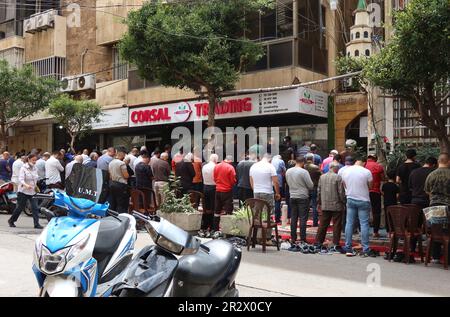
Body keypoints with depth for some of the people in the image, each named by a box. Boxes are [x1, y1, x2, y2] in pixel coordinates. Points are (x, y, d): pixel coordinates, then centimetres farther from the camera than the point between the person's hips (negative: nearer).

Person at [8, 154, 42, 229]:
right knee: (20, 208, 6)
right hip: (23, 191, -5)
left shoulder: (35, 168, 7)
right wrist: (26, 185, -39)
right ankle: (11, 220, 28)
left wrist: (35, 186, 9)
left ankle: (36, 224, -5)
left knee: (35, 207, -6)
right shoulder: (23, 168, -11)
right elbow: (21, 179, -22)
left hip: (33, 191, 5)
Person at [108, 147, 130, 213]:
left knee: (112, 205, 12)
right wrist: (128, 175, 4)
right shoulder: (122, 163, -14)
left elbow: (110, 175, 16)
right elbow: (126, 176, -15)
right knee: (122, 205, -4)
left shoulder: (110, 163, 10)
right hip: (121, 185, -8)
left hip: (111, 184, 8)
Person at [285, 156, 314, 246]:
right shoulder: (304, 172, -13)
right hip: (303, 197, -5)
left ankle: (293, 239, 14)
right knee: (303, 219, -1)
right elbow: (311, 186, -9)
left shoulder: (288, 171, 4)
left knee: (293, 218, 10)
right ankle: (303, 239, 0)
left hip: (292, 197, 5)